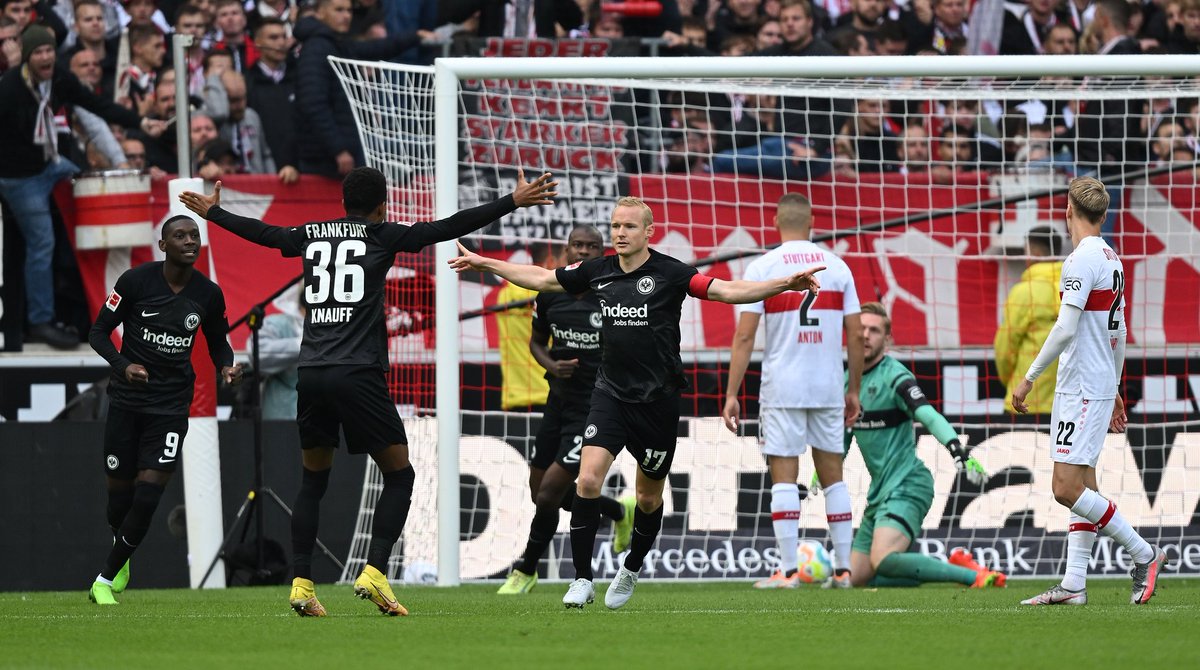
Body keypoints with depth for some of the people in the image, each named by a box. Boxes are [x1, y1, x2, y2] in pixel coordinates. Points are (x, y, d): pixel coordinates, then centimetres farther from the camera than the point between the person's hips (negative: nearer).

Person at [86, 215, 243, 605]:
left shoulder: (208, 294, -1)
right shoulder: (136, 281, -9)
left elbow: (218, 341, 16)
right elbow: (99, 332, -4)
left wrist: (226, 366, -7)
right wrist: (124, 365, -22)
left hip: (171, 405, 1)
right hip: (127, 398, -1)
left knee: (148, 495, -11)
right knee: (120, 491, 5)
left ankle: (106, 580, 0)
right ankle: (121, 562, 36)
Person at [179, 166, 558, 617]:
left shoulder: (311, 236, 14)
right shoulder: (381, 236, 3)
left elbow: (259, 233, 30)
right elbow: (448, 228, -3)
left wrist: (211, 212, 48)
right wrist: (514, 202, -1)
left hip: (311, 373, 5)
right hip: (358, 374, -5)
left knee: (312, 481, 16)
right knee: (399, 476, 4)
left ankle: (301, 584, 6)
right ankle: (374, 572, -12)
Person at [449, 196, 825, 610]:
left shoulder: (669, 273, -9)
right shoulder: (598, 271, 3)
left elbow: (727, 291, -16)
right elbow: (541, 279, 17)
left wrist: (784, 284, -29)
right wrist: (483, 263, 20)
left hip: (657, 400, -2)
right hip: (611, 394, 2)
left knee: (649, 497, 10)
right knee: (588, 479, -17)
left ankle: (632, 569, 37)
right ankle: (582, 580, -11)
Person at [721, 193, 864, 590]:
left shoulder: (762, 268, -3)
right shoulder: (836, 266, 6)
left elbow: (744, 337, -8)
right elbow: (856, 335, 6)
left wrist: (732, 394, -6)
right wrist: (853, 391, 14)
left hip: (782, 388, -3)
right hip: (829, 386, 3)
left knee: (784, 475, -2)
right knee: (832, 474, 9)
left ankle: (788, 569, -7)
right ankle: (843, 568, 9)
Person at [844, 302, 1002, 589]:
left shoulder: (893, 376, -12)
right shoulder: (849, 379, 12)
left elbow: (929, 416, -28)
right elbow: (843, 436, 27)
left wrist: (956, 448, -44)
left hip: (906, 487, -9)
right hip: (879, 491, 9)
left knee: (883, 562, -30)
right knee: (857, 578, 6)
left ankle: (972, 576, -19)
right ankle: (955, 566, 10)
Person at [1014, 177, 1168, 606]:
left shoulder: (1083, 259, -15)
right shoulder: (1111, 259, 13)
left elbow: (1065, 329, -21)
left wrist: (1029, 377, -14)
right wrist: (1115, 389, 29)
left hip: (1084, 389, -10)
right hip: (1099, 385, 10)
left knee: (1067, 488, -12)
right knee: (1083, 486, 8)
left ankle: (1143, 553, -7)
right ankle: (1074, 585, 8)